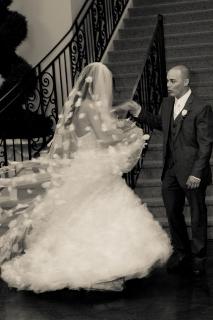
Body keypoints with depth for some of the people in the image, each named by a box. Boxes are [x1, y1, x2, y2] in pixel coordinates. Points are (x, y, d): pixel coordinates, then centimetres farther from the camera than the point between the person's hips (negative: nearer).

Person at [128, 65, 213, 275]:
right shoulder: (167, 103, 5)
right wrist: (140, 114, 9)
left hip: (192, 172, -6)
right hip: (171, 171, 6)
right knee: (172, 213, 14)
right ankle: (181, 252, 32)